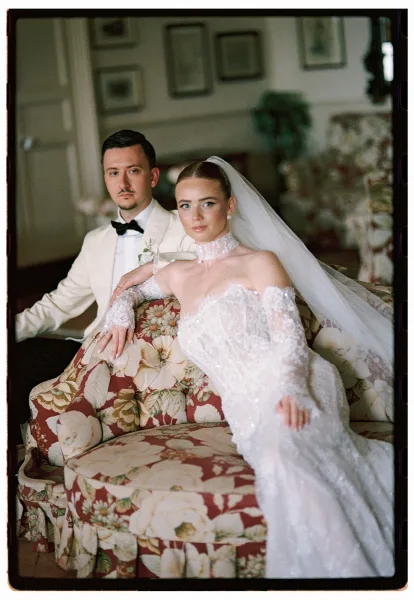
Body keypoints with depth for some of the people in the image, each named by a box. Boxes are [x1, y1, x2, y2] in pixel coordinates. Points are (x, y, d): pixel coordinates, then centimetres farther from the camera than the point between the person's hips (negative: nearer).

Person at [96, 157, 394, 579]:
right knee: (280, 464, -35)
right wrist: (120, 313, 22)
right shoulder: (177, 276, 25)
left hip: (292, 396, -3)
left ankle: (353, 566, -33)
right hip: (247, 412, 3)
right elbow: (133, 291, 46)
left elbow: (290, 337, -3)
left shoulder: (260, 263, 9)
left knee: (284, 455, -39)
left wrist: (289, 389, -23)